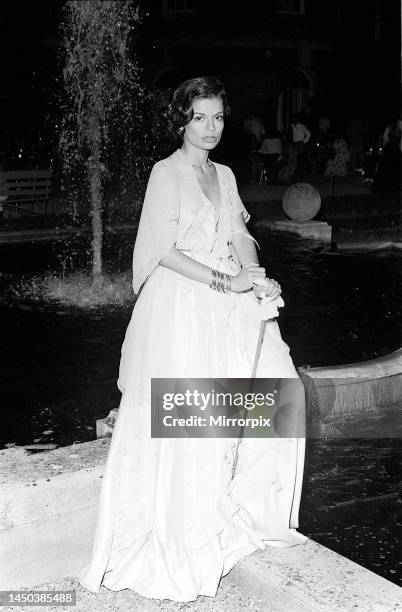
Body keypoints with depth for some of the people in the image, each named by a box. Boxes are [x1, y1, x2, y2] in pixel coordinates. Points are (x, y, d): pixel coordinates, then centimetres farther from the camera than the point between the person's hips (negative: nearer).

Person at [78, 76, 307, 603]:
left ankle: (248, 511, 22)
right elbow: (164, 250, -13)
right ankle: (180, 539, 11)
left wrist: (256, 278, -7)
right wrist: (225, 281, -18)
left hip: (229, 304, 7)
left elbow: (240, 237, 12)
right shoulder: (166, 173, -5)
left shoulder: (225, 175, 16)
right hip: (181, 307, -7)